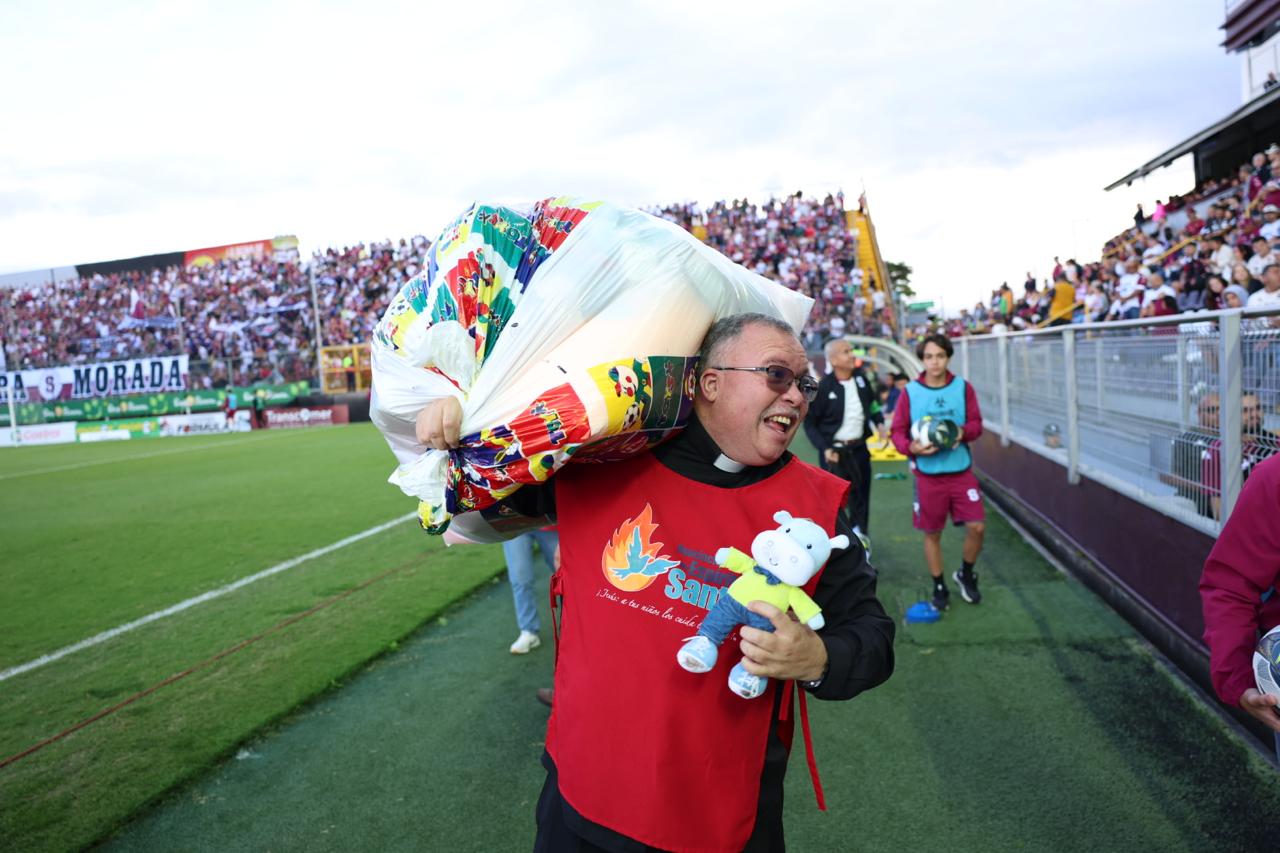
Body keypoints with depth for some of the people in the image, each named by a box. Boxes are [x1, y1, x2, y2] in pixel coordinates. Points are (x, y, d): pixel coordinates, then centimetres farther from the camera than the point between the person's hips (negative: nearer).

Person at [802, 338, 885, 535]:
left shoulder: (860, 377, 2)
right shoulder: (823, 387, -14)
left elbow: (871, 402, 21)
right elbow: (810, 423, -7)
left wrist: (879, 422, 5)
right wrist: (824, 448, -15)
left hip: (859, 449, 5)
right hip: (835, 451, -5)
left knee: (861, 496, 14)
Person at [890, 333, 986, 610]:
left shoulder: (963, 387, 0)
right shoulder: (910, 392, -4)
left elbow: (976, 423, 3)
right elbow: (897, 431, -1)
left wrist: (964, 432, -20)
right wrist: (911, 447, -21)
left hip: (961, 471, 1)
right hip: (928, 475, -1)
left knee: (977, 526, -3)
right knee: (932, 533, 8)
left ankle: (966, 574, 25)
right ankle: (939, 587, 26)